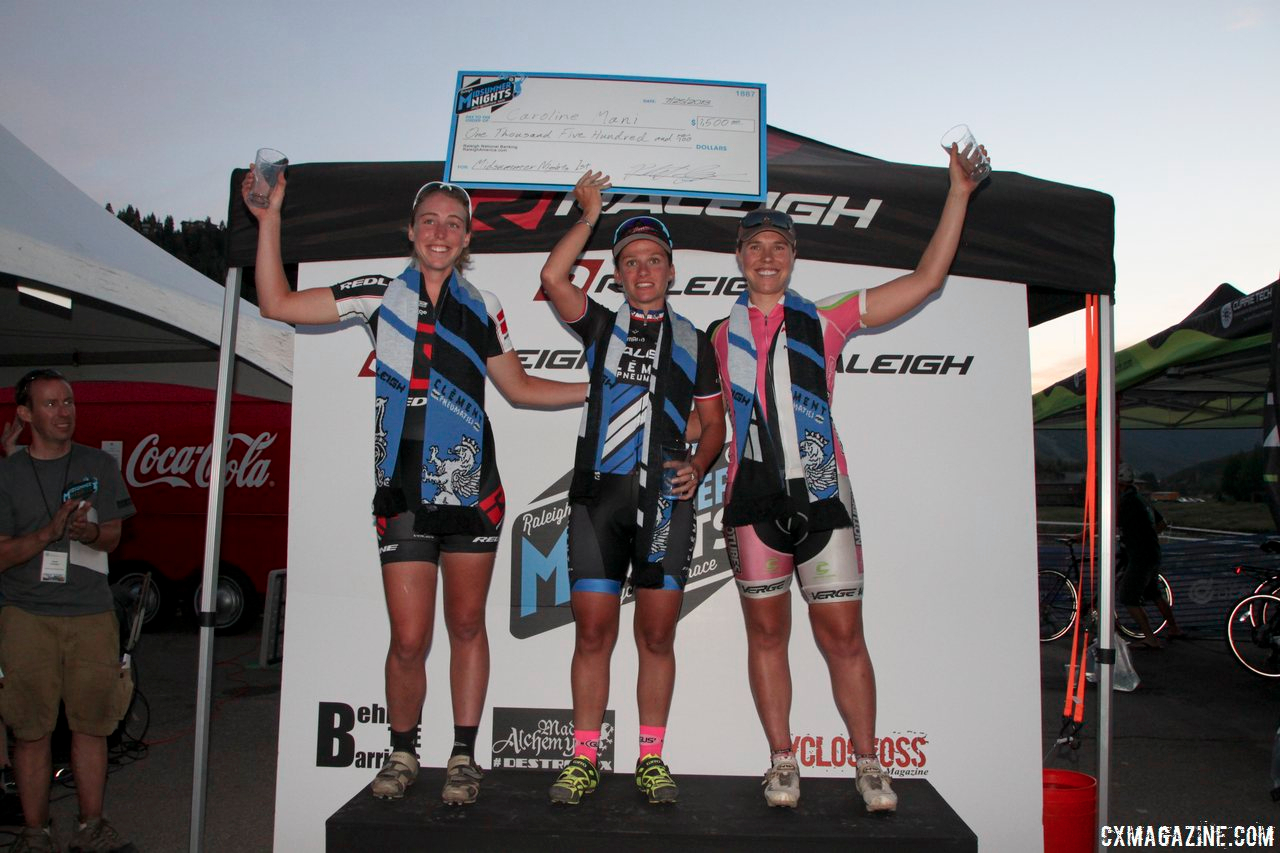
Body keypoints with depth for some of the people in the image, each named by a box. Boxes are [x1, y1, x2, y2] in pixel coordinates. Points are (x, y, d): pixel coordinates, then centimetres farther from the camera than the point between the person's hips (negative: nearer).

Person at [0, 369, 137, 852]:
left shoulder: (100, 466, 9)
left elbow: (113, 537, 8)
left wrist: (90, 533, -15)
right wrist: (52, 530, -17)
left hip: (92, 616, 2)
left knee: (91, 723, 5)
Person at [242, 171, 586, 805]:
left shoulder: (482, 308, 9)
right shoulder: (381, 295, 6)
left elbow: (518, 388, 16)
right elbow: (277, 304, 5)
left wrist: (598, 388, 9)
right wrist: (269, 221, -1)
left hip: (471, 489, 1)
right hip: (403, 491, -1)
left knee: (466, 625, 8)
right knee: (409, 638, -1)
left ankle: (464, 757, 22)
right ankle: (402, 753, 24)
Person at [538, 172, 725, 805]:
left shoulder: (692, 341, 15)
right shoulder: (600, 326, 14)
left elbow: (714, 422, 15)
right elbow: (552, 279, -4)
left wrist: (697, 468, -4)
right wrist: (589, 214, 4)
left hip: (665, 499, 1)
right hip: (598, 496, 0)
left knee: (656, 636, 4)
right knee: (593, 633, 0)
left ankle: (651, 760, 15)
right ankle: (584, 759, 11)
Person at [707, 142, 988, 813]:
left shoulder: (824, 321, 6)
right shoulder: (721, 337, 11)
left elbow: (926, 280, 4)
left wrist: (958, 194, 1)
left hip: (821, 495, -1)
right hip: (754, 500, 1)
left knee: (842, 635, 1)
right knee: (766, 633, 6)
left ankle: (868, 766, 16)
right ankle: (782, 762, 19)